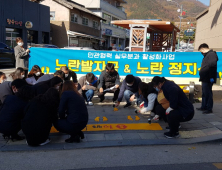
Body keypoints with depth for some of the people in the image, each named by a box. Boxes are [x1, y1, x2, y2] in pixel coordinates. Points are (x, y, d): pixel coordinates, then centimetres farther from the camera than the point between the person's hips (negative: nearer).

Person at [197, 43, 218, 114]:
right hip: (205, 78, 10)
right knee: (204, 94, 17)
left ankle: (209, 109, 3)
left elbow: (212, 64, -26)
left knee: (208, 93, -4)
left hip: (208, 79, -10)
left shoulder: (212, 54, -13)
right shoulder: (207, 55, 20)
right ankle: (203, 107, 27)